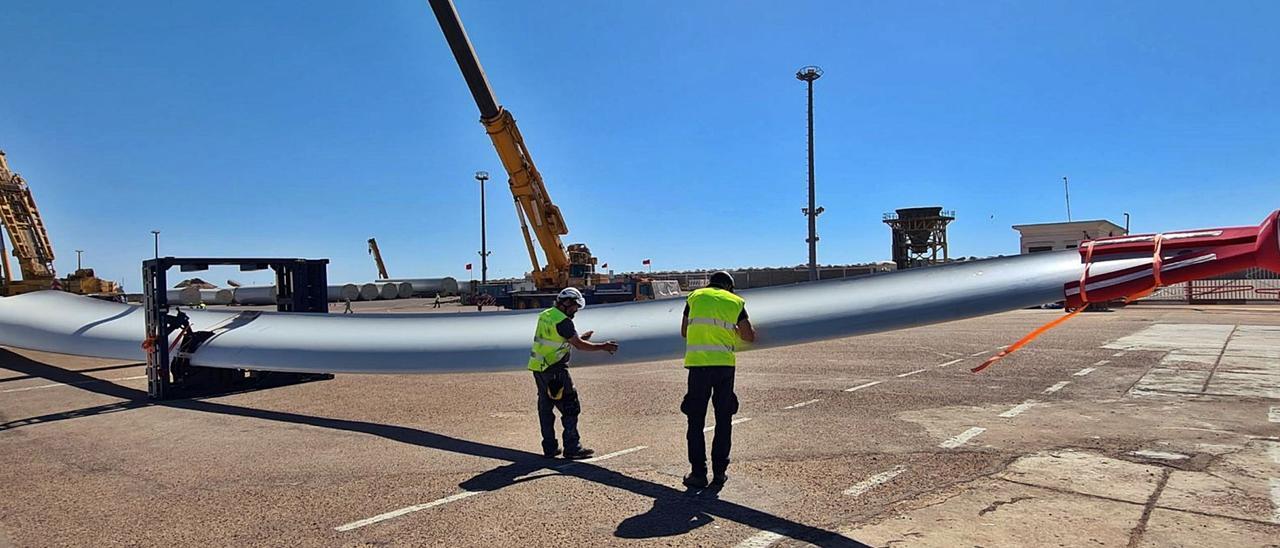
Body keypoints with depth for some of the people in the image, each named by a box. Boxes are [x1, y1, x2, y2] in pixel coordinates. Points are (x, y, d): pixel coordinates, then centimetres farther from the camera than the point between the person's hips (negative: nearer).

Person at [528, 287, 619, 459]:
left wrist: (579, 338, 22)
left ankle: (549, 448, 20)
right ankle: (572, 448, 1)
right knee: (570, 407, -1)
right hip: (554, 370, -9)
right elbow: (579, 345, -16)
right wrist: (603, 346, -8)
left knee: (545, 407, 13)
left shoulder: (545, 315, 12)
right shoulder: (563, 321, -15)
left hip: (538, 368, 9)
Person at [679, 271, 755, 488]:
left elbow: (684, 332, 15)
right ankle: (719, 472, 15)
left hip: (698, 362, -1)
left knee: (696, 419, 6)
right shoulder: (735, 302, 10)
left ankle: (698, 473, 5)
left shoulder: (695, 297, 11)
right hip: (725, 364, 1)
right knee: (724, 418, 12)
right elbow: (750, 336, 8)